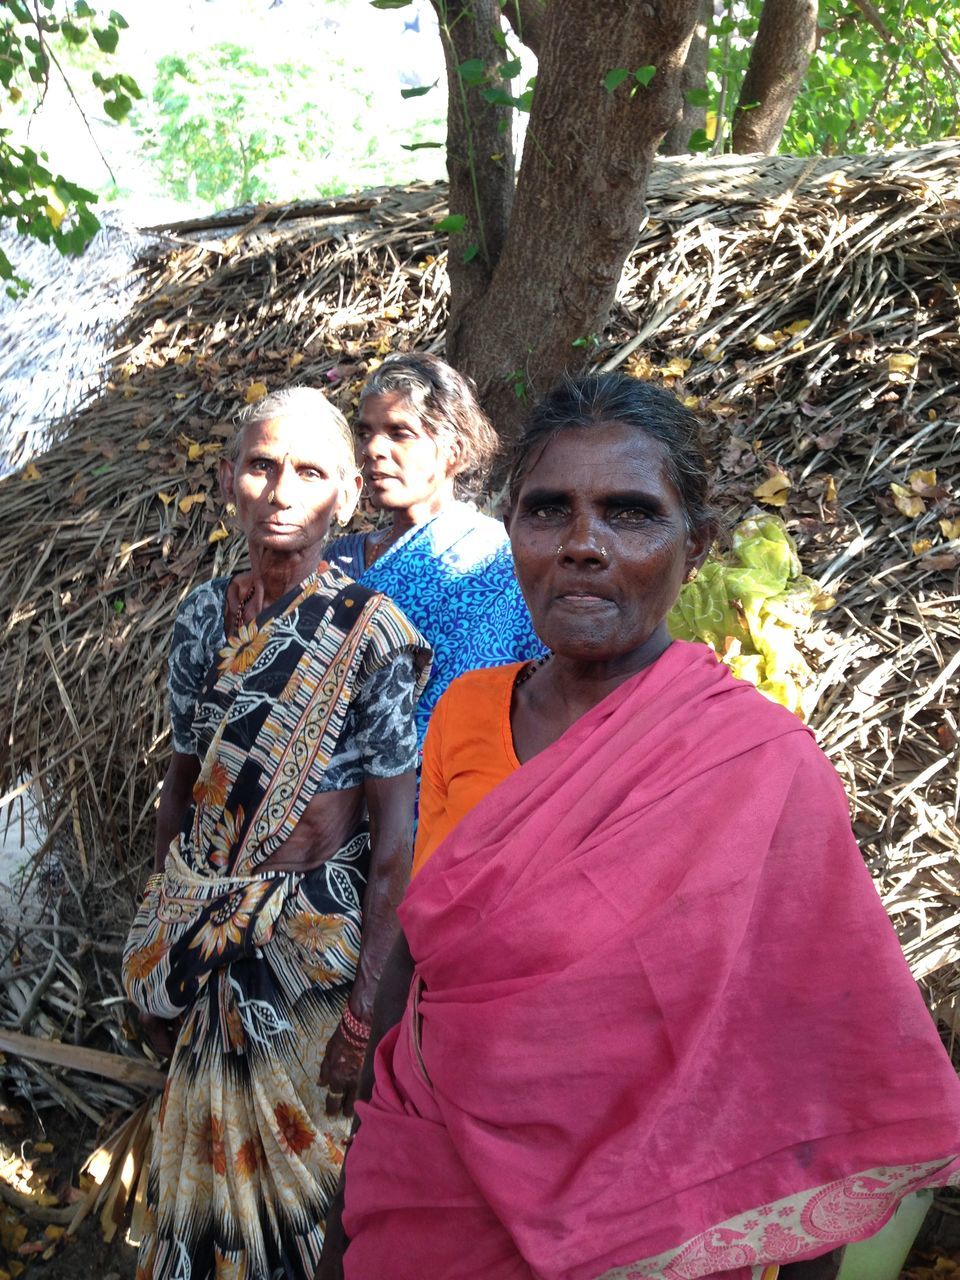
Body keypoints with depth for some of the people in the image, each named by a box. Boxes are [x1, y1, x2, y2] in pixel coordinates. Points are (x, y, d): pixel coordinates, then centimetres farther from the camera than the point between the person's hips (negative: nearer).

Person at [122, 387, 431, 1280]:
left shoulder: (370, 636, -16)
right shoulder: (203, 617, -1)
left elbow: (395, 837, -15)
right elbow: (183, 782, 8)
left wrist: (365, 1005, -17)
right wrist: (162, 936, 9)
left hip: (313, 933, -5)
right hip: (200, 923, 5)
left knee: (288, 1152, 10)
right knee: (198, 1139, 20)